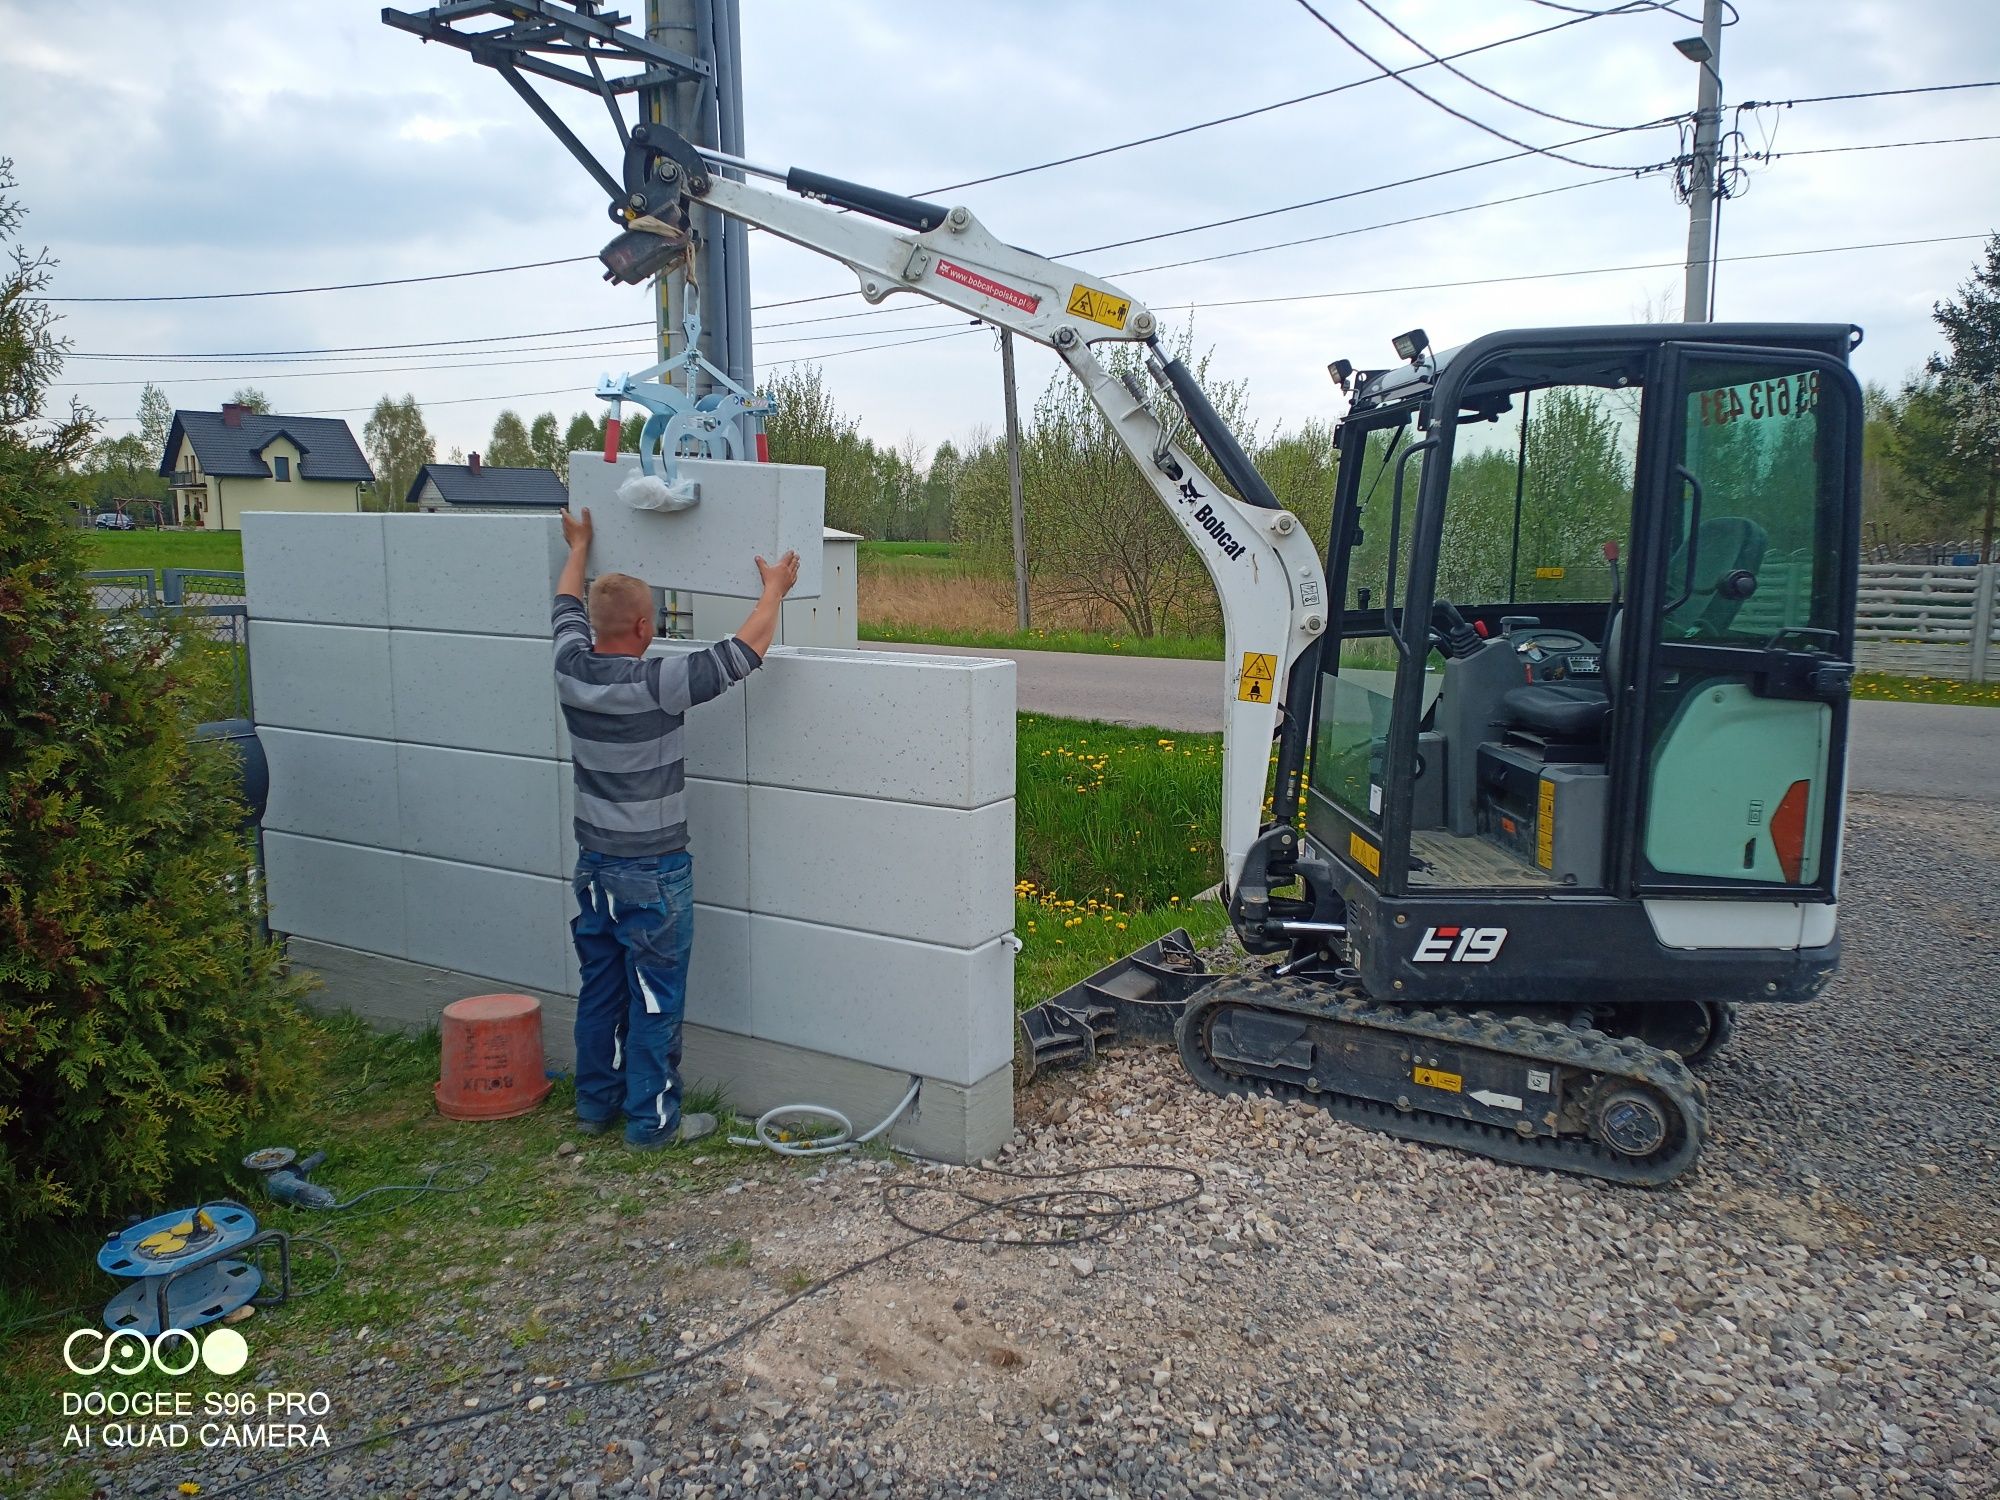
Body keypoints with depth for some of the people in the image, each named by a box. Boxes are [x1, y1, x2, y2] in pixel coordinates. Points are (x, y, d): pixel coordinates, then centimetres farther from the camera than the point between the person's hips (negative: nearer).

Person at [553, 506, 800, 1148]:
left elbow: (569, 606, 17)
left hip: (594, 863, 7)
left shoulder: (571, 667, -4)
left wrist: (580, 547, 34)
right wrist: (775, 589, 1)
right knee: (655, 998, 3)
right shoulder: (656, 683, -23)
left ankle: (596, 1103, 29)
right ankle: (652, 1120, 12)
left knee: (600, 986, 17)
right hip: (652, 873, -7)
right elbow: (746, 650, -15)